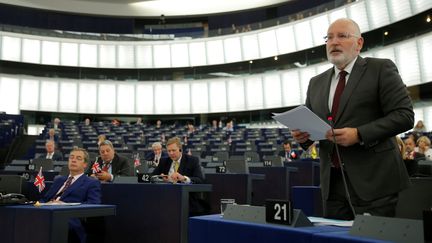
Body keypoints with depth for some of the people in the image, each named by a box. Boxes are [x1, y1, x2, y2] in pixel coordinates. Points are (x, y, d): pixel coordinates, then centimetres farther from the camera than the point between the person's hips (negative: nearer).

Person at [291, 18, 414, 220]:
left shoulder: (381, 69, 0)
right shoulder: (316, 83, 15)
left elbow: (404, 115, -8)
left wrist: (359, 134, -19)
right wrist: (302, 135, -4)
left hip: (374, 180, -4)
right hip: (332, 181, 5)